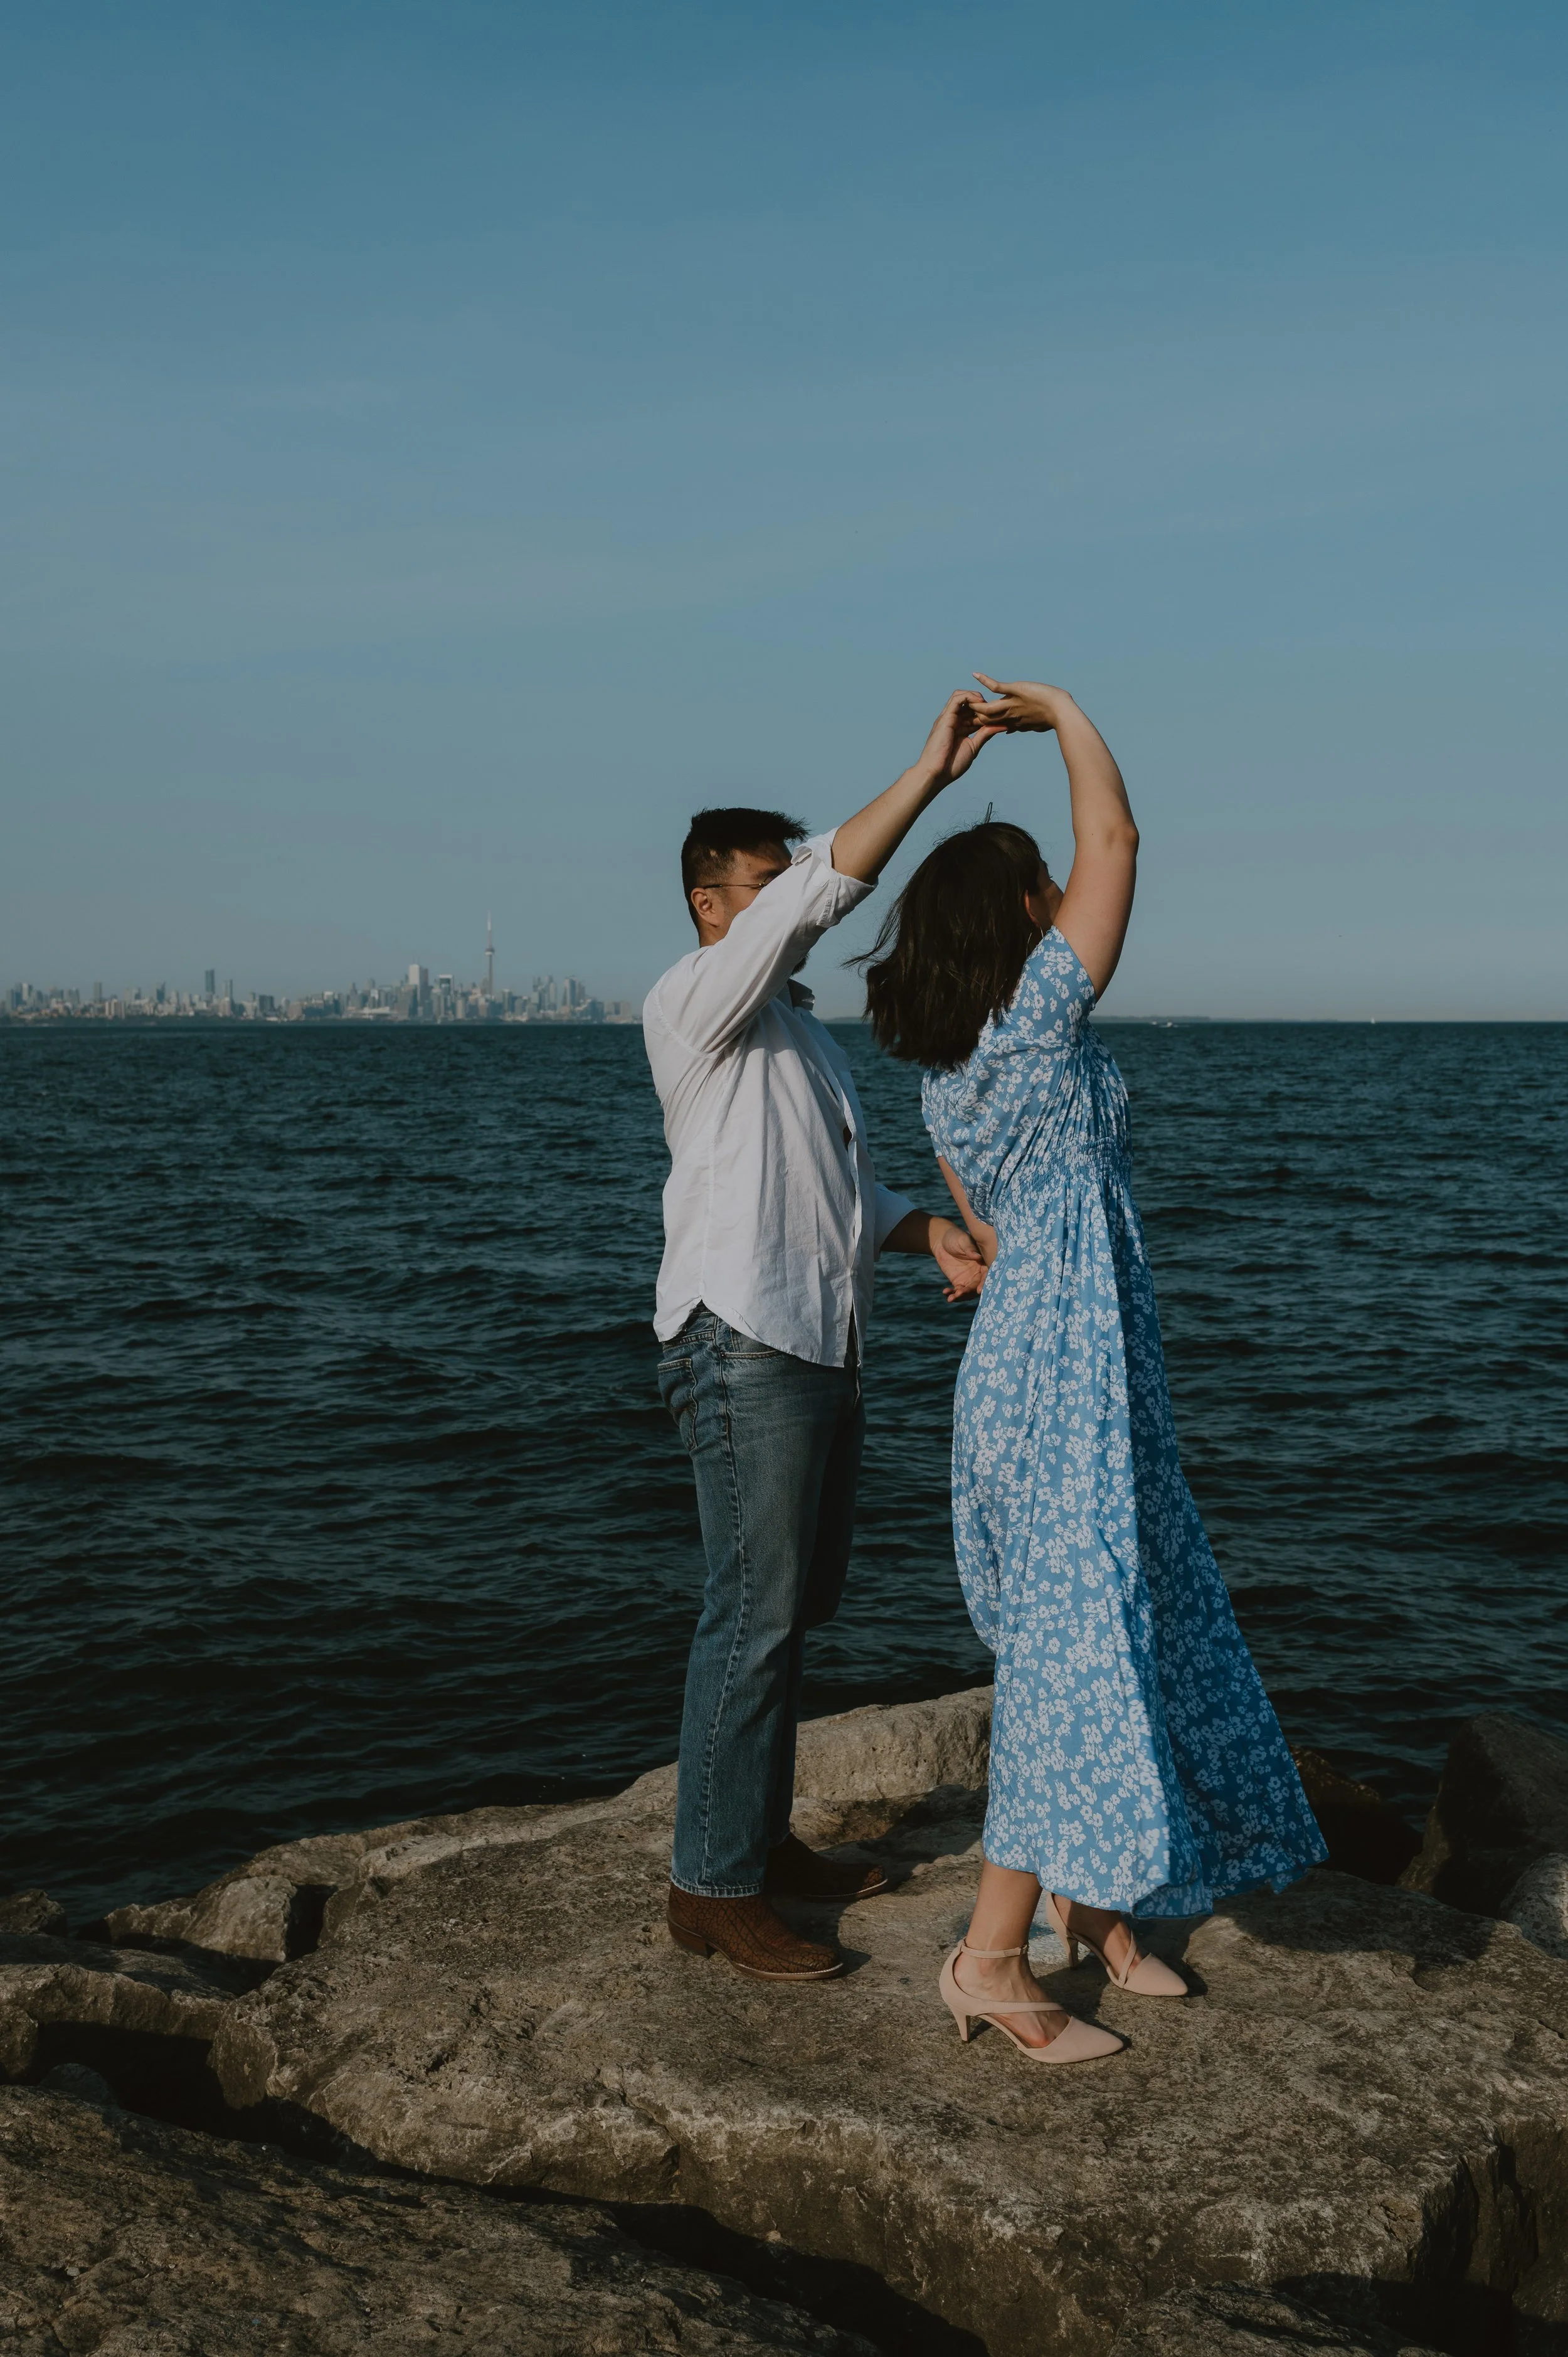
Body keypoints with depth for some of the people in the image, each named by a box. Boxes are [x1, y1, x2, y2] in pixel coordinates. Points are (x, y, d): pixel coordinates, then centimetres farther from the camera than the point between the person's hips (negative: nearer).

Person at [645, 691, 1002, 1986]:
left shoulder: (805, 1032, 23)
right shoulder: (694, 1004, -6)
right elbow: (822, 888, -19)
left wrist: (927, 1230, 5)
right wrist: (928, 774, -21)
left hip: (823, 1339, 9)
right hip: (742, 1343, -9)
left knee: (799, 1605, 14)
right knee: (754, 1613, -8)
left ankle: (761, 1839, 25)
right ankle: (713, 1886, 0)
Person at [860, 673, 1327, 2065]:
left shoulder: (944, 1075, 9)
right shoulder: (1040, 1017, -15)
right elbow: (1115, 837, -11)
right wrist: (1067, 716, 4)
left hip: (1027, 1364, 9)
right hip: (1068, 1378, -9)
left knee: (1140, 1623, 18)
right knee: (1082, 1642, -5)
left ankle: (1092, 1897, 30)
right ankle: (995, 1958, 2)